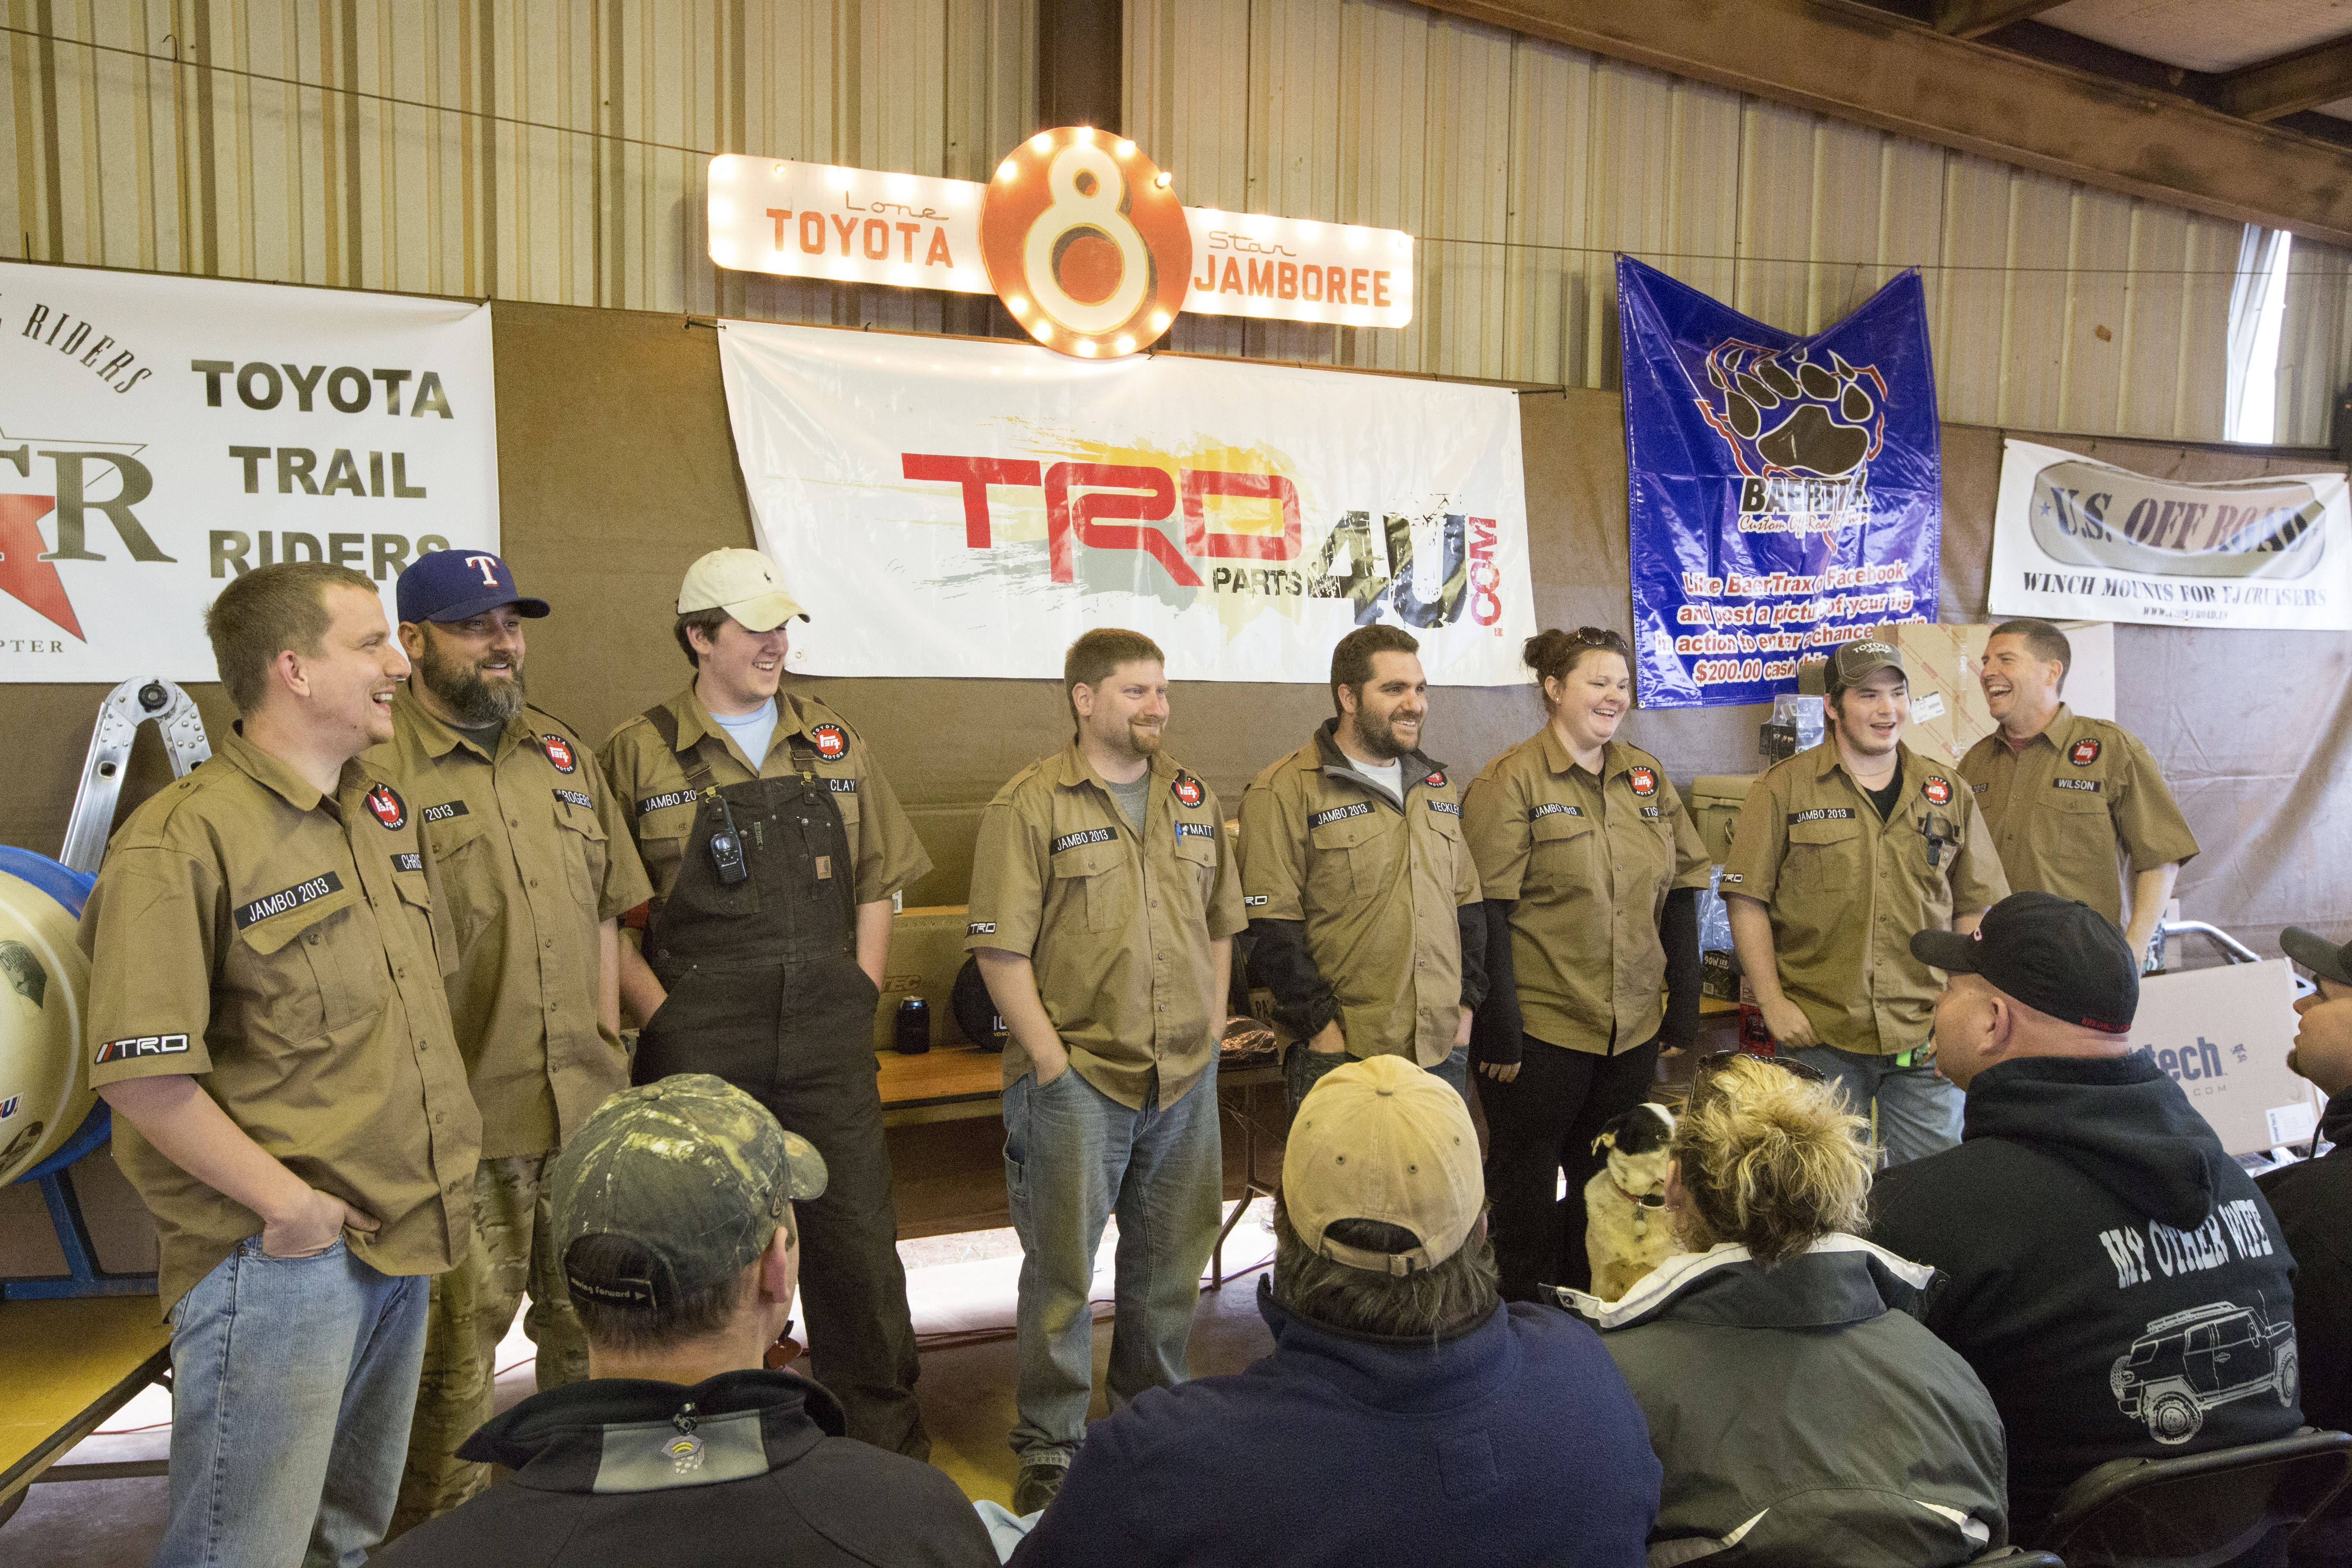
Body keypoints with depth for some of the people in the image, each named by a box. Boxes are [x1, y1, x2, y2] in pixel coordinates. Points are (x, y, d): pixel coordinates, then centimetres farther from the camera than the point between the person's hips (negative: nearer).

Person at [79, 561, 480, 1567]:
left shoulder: (386, 812, 9)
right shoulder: (185, 840, -16)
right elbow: (141, 1075, -20)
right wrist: (287, 1205, -19)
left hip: (400, 1241, 8)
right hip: (275, 1258, -7)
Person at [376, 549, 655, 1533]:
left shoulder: (560, 752, 12)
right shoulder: (376, 766, -9)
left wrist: (607, 1042, 11)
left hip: (586, 1102, 6)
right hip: (464, 1117, -6)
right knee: (458, 1339, 7)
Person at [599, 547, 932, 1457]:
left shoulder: (832, 744, 9)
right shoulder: (640, 755, -1)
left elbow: (877, 882, 12)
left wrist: (860, 999, 3)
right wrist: (662, 1017, -9)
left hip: (829, 1050, 3)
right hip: (698, 1056, -2)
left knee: (860, 1245, 8)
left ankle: (888, 1451, 25)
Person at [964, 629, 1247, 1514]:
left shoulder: (1194, 800, 10)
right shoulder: (1031, 804, -7)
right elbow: (1001, 949, -10)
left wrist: (1210, 1036, 10)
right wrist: (1051, 1061, -12)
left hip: (1187, 1078, 5)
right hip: (1077, 1078, -5)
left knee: (1171, 1259, 15)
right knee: (1063, 1267, 4)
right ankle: (1050, 1448, 20)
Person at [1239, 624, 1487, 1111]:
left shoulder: (1437, 787, 15)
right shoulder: (1284, 793, -7)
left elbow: (1467, 901, 19)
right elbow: (1271, 928, -12)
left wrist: (1466, 1002, 9)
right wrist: (1321, 1026, -14)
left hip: (1444, 1049, 6)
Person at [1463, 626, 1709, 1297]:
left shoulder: (1647, 776, 9)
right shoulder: (1510, 781, -9)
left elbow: (1679, 894, 12)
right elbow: (1487, 911, -13)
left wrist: (1686, 1001, 7)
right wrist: (1499, 1027, -16)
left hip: (1634, 1026, 5)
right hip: (1540, 1025, -5)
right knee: (1526, 1183, 8)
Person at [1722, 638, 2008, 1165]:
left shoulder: (1947, 794, 9)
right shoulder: (1784, 788, -1)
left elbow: (1976, 907, 11)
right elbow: (1746, 899, -2)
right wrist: (1773, 1003, -7)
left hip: (1926, 1041, 3)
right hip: (1819, 1038, -2)